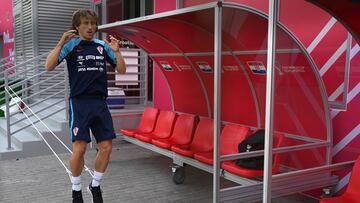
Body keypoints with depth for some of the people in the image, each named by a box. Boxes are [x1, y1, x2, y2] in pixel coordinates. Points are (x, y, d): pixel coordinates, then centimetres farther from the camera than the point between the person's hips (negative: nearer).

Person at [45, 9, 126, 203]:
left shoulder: (102, 46, 10)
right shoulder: (71, 45, 0)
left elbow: (121, 70, 10)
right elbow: (49, 66, -11)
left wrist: (116, 51, -5)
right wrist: (61, 43, -19)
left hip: (100, 102, 4)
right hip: (79, 102, -4)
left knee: (106, 147, 2)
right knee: (79, 147, -9)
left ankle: (95, 185, 24)